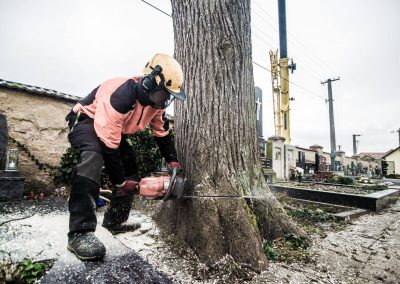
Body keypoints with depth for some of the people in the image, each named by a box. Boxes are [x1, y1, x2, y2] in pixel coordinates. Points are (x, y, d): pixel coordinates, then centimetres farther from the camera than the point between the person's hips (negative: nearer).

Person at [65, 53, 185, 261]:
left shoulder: (155, 100, -11)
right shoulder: (121, 96, -38)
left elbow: (162, 132, 4)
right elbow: (108, 146, -36)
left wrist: (173, 161, -2)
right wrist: (120, 183, -26)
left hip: (114, 129, 9)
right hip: (86, 122, -8)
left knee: (129, 168, 6)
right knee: (94, 156, -38)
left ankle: (115, 221, 19)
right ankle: (80, 233, -38)